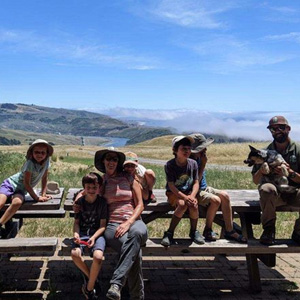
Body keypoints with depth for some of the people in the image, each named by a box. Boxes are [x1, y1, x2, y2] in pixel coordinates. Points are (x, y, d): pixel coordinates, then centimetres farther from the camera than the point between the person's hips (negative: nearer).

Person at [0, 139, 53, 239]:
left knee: (18, 202, -31)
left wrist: (43, 194, 4)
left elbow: (44, 177, 8)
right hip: (10, 183, -4)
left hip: (20, 190, 4)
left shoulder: (47, 161, -6)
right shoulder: (30, 163, -21)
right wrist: (36, 198, -15)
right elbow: (26, 183, -19)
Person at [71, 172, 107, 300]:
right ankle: (90, 276, 2)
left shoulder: (102, 202, 0)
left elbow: (103, 225, -3)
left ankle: (89, 288, -7)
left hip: (97, 233, -2)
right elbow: (76, 222, 9)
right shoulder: (79, 202, 6)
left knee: (98, 256, -31)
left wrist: (94, 237, -19)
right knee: (75, 253, -30)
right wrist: (76, 233, -12)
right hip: (82, 232, 2)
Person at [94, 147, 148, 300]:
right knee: (135, 251, -35)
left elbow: (140, 205, 9)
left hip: (133, 221, 0)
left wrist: (128, 223, -9)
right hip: (112, 224, 0)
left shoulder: (129, 178, 13)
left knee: (137, 233, -42)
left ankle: (116, 283, -46)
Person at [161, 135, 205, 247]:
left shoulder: (193, 163, -2)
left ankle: (194, 231, -4)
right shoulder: (169, 165, -13)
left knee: (193, 205, -29)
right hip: (174, 193, -3)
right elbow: (171, 185, -16)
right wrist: (184, 197, -28)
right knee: (182, 204, -34)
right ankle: (169, 233, -21)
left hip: (189, 192, 3)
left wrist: (192, 196, -21)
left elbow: (196, 182, -2)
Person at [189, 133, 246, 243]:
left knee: (225, 196, -12)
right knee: (215, 200, -29)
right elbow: (195, 181, -21)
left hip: (204, 188, 9)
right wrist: (203, 164, -20)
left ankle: (229, 231, -8)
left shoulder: (199, 158, 7)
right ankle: (208, 230, -8)